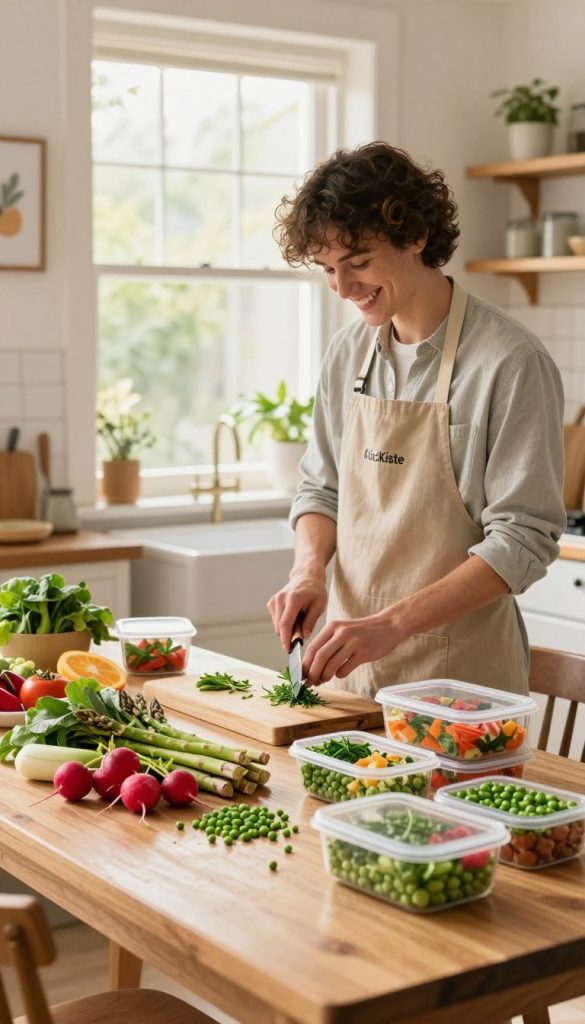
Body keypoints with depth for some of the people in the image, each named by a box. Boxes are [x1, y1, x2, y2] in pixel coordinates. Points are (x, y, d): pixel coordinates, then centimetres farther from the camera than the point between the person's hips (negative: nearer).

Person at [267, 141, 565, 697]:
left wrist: (391, 623, -24)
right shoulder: (346, 353, 5)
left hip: (457, 675, -5)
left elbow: (523, 539, -17)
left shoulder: (511, 362, -15)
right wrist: (309, 569, -6)